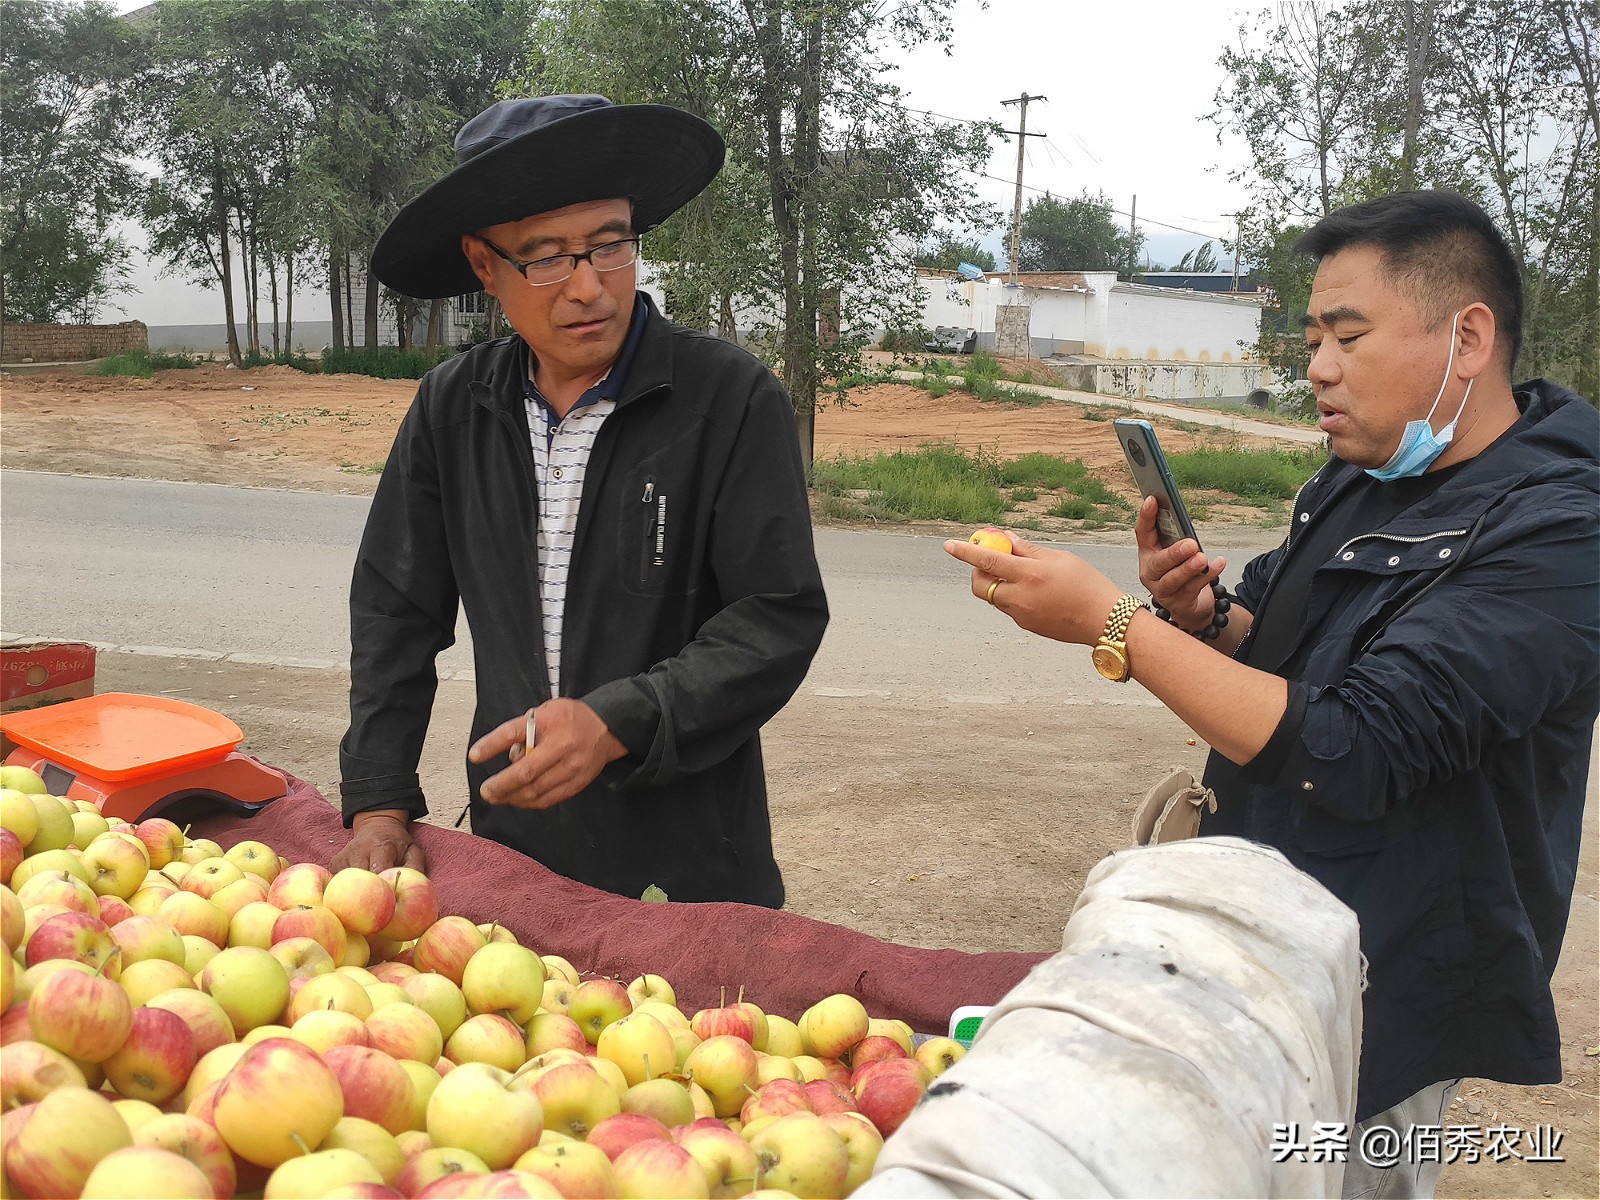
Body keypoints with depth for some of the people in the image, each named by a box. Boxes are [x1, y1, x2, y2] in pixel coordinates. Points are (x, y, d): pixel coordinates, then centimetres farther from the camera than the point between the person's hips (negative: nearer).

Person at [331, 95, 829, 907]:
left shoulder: (733, 401, -13)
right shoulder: (452, 408, 0)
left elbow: (781, 619, -15)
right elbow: (395, 611, 7)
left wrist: (617, 724, -26)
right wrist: (378, 803, 1)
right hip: (509, 845, 4)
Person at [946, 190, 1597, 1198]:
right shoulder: (1361, 480, 5)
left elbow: (1350, 755, -30)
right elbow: (1272, 650, 16)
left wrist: (1111, 622, -27)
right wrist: (1197, 613, -8)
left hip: (1379, 993, -8)